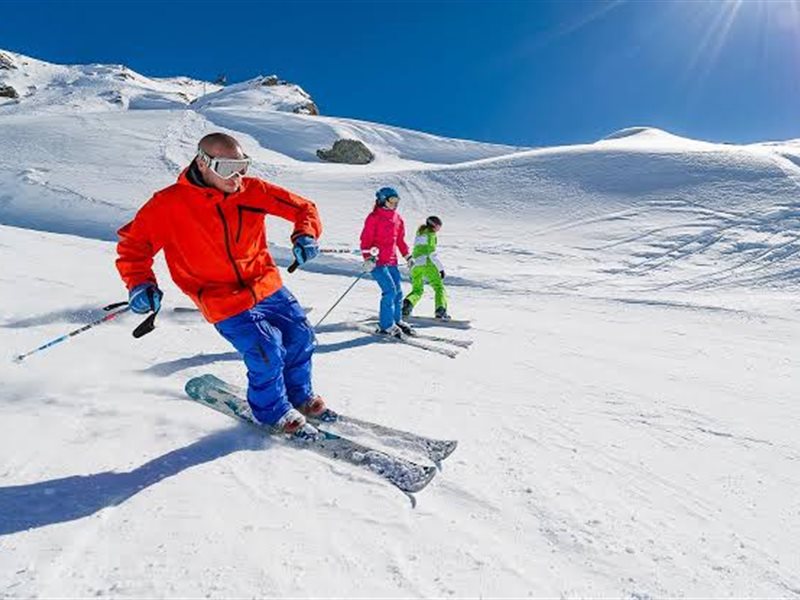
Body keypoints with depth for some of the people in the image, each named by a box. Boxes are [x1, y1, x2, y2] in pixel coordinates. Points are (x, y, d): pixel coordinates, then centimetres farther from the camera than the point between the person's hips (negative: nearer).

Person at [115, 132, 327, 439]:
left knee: (301, 337, 9)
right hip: (224, 304, -4)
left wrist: (305, 235, -20)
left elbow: (302, 207, 0)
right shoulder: (168, 204, -12)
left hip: (267, 286, 5)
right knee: (267, 354, -11)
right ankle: (273, 413, 22)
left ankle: (300, 396, 38)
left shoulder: (253, 190, -5)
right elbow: (132, 243, -1)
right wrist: (139, 283, -16)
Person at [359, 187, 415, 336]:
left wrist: (408, 256, 20)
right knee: (390, 290, -14)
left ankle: (397, 320, 26)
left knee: (398, 292, 8)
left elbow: (400, 240, 23)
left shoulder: (397, 218, 15)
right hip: (377, 261, -7)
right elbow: (366, 239, -9)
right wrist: (368, 258, -19)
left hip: (392, 261, 7)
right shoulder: (374, 217, -6)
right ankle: (386, 326, -2)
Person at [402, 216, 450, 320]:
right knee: (439, 287, 3)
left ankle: (407, 303, -10)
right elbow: (432, 253, -10)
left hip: (416, 265, 6)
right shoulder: (431, 234, 1)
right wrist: (441, 268, -9)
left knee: (417, 290, 17)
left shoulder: (419, 234, 23)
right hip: (428, 264, -6)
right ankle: (441, 309, -15)